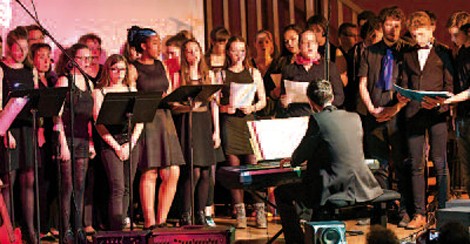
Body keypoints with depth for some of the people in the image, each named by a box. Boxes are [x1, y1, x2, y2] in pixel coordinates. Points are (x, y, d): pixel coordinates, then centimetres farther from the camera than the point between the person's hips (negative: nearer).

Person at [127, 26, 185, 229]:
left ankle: (161, 220, 7)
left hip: (165, 119, 6)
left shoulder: (161, 66, 16)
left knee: (173, 173, -2)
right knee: (149, 174, -8)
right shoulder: (134, 69, -2)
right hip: (145, 122, -6)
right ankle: (149, 222, -3)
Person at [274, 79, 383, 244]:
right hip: (359, 188, 7)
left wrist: (293, 160, 20)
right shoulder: (354, 117, 9)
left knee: (281, 193, 14)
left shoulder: (318, 119, -10)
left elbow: (300, 156, -5)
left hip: (332, 190, -7)